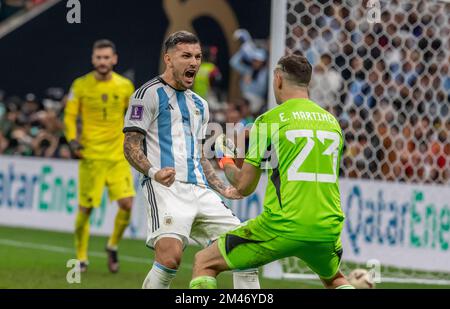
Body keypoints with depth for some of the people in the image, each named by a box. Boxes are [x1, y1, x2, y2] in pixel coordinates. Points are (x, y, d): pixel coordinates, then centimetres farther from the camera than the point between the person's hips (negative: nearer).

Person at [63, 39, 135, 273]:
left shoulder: (125, 86, 4)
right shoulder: (81, 85, -2)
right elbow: (70, 116, 4)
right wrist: (72, 140, -10)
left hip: (118, 155, 2)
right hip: (90, 155, -1)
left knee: (127, 203, -11)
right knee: (85, 208, 0)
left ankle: (113, 246, 14)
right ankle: (81, 258, 16)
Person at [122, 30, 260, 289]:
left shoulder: (200, 105, 25)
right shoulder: (149, 94, 1)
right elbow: (131, 145, -5)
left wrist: (223, 190, 19)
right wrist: (153, 173, -22)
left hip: (200, 189, 8)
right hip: (166, 188, -8)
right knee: (171, 256, -28)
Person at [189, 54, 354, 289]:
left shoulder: (269, 120, -2)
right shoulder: (332, 121, 12)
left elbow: (244, 186, 1)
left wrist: (226, 161, 22)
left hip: (283, 226, -5)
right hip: (327, 229, 5)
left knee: (204, 262, 9)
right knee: (334, 278, 36)